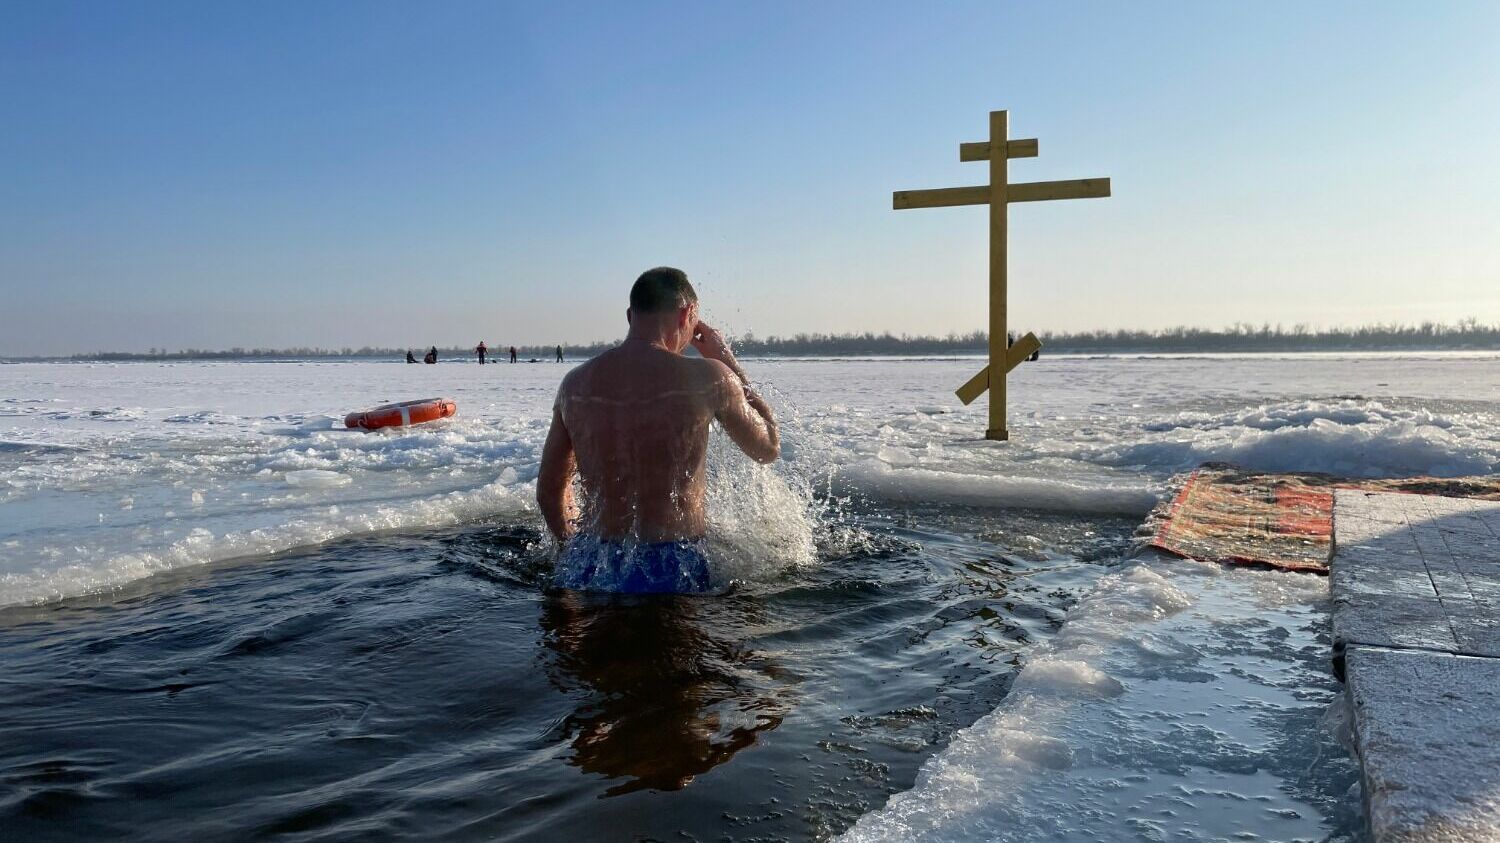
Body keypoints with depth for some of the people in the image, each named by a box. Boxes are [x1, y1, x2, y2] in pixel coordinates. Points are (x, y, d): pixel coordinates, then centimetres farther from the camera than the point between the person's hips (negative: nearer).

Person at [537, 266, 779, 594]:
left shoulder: (575, 384, 3)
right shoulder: (709, 378, -10)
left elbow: (549, 491, 12)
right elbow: (768, 449, 9)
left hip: (586, 570, 5)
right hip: (670, 572, -4)